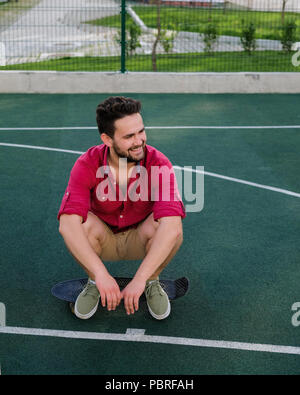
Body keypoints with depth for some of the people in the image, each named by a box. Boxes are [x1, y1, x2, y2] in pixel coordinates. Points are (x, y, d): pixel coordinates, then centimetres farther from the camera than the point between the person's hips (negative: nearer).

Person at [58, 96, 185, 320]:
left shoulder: (159, 164, -25)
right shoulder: (87, 165, -23)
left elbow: (172, 226, -37)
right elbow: (68, 224, -34)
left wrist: (140, 279, -43)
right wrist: (101, 274, -44)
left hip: (141, 242, 0)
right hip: (103, 241, 1)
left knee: (167, 226, -33)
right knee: (84, 223, -33)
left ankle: (152, 283, -3)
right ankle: (94, 283, -3)